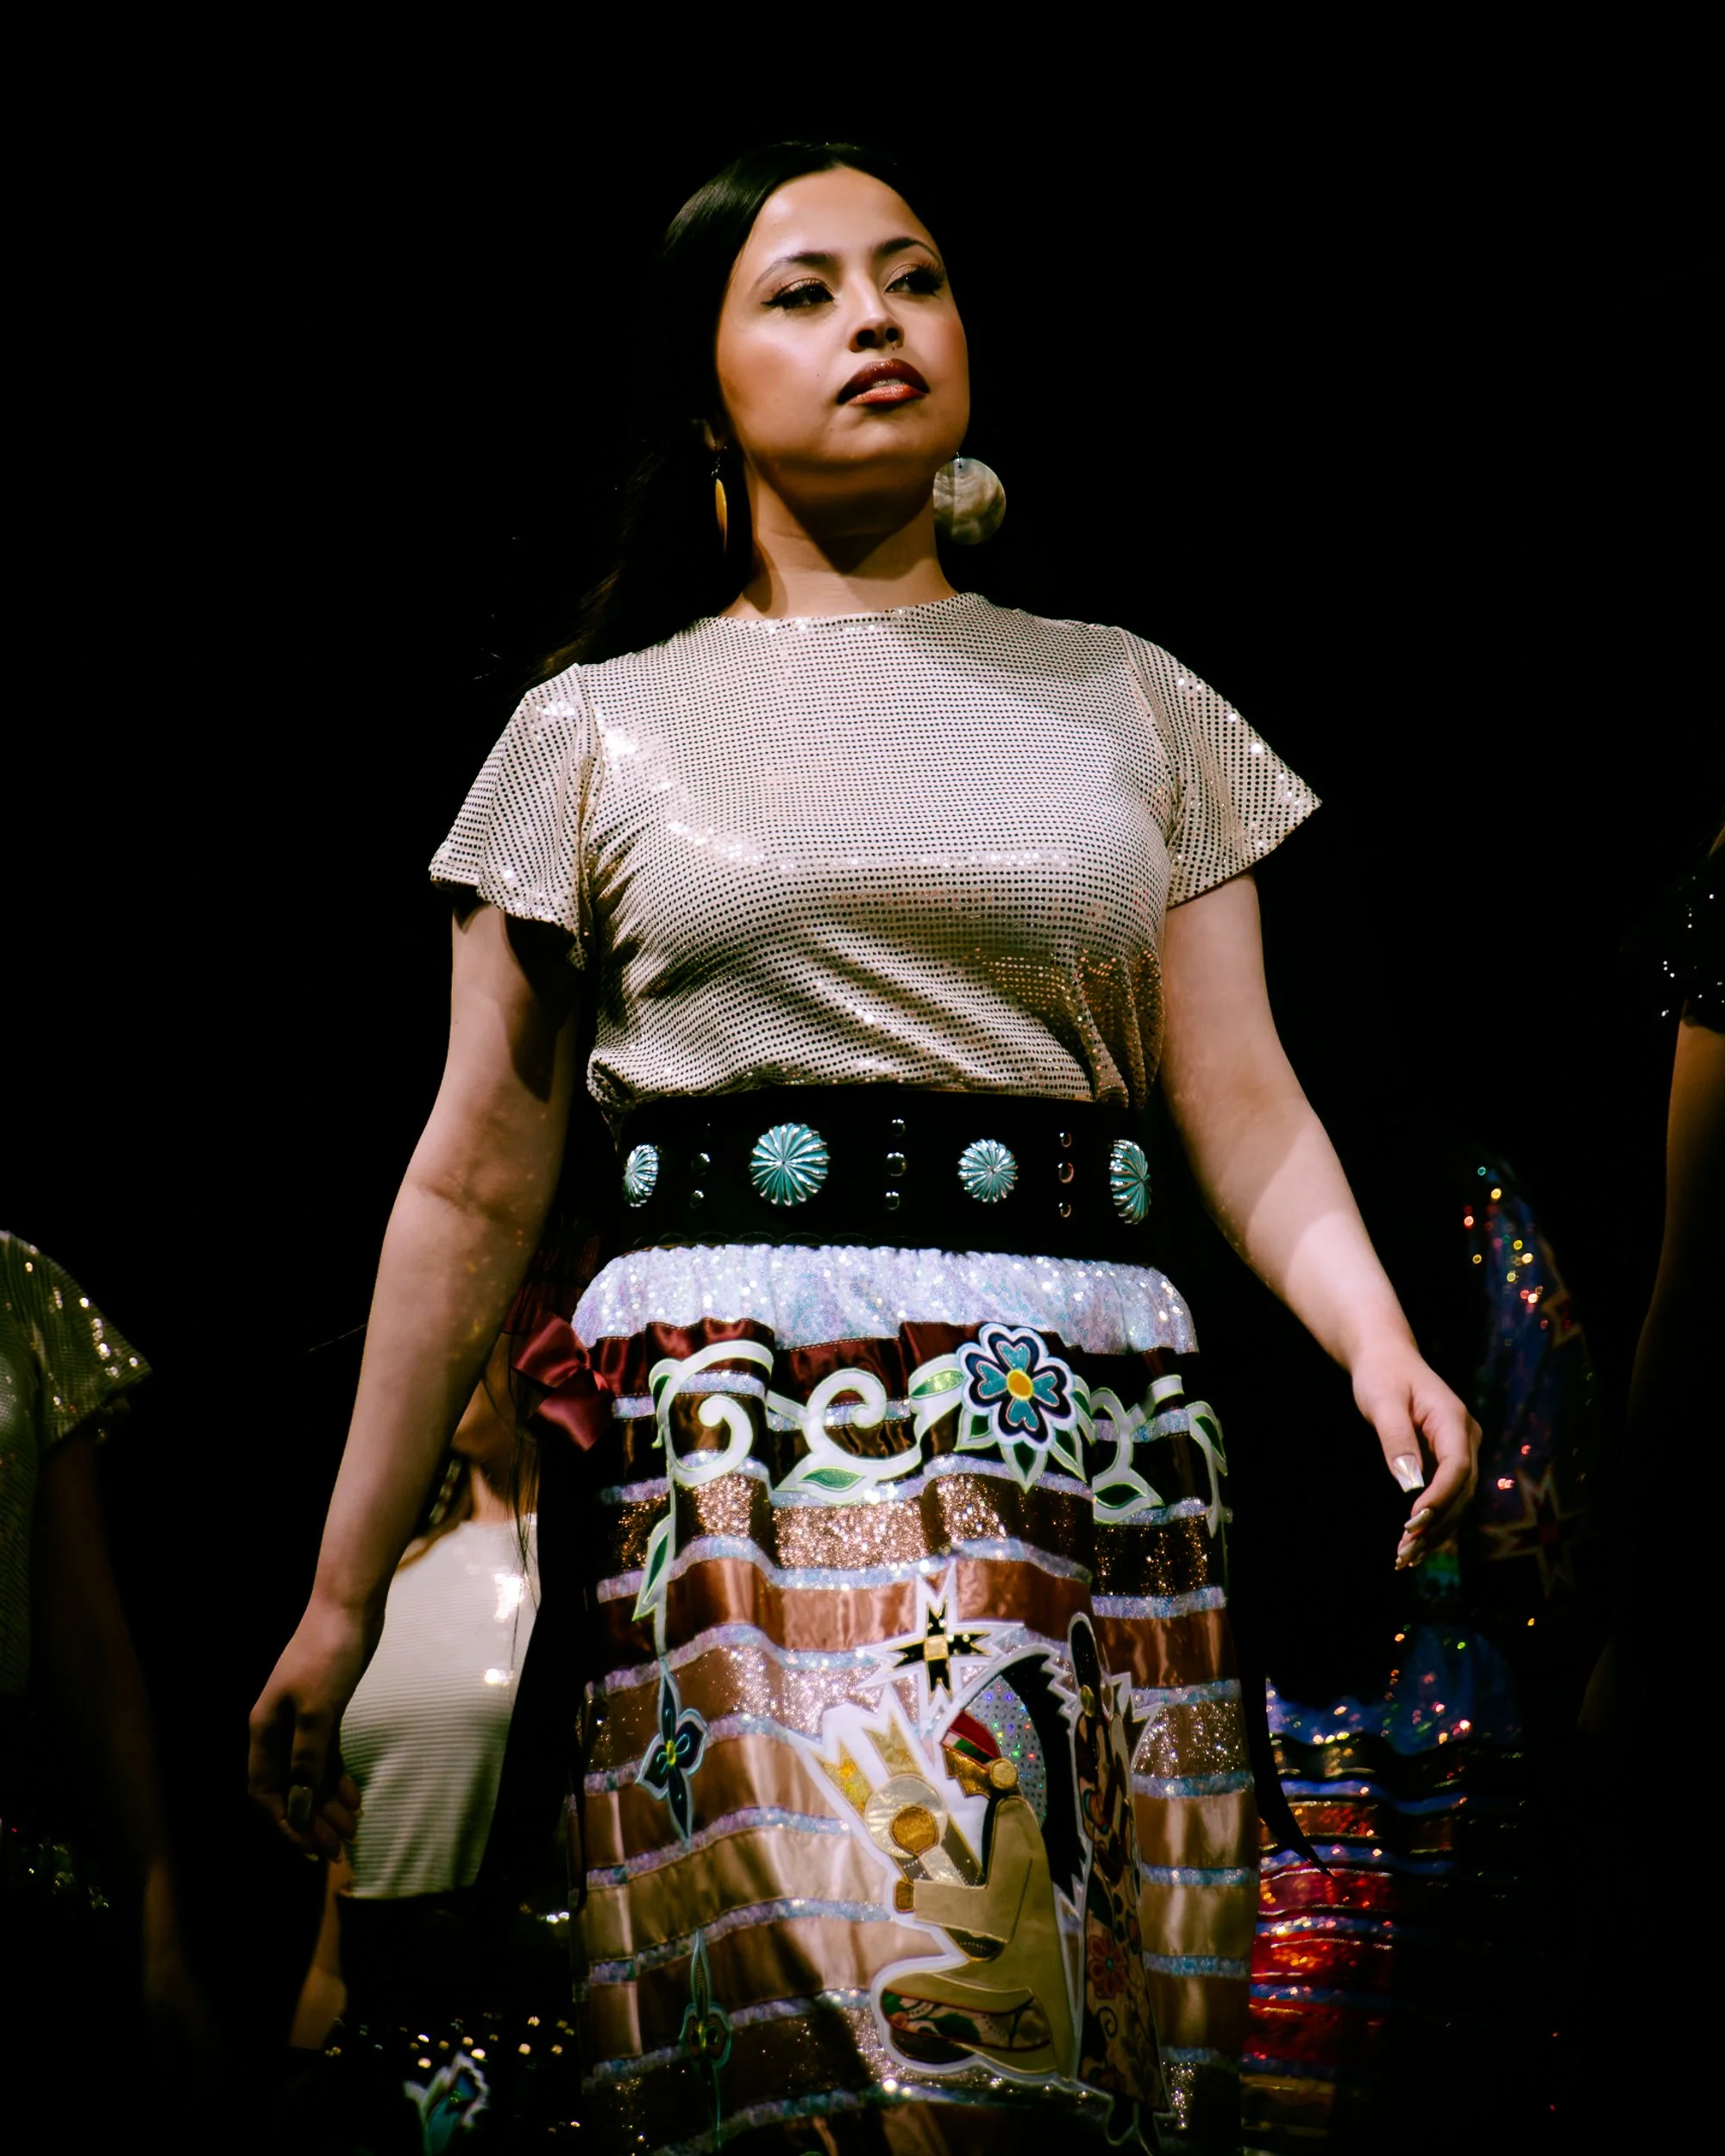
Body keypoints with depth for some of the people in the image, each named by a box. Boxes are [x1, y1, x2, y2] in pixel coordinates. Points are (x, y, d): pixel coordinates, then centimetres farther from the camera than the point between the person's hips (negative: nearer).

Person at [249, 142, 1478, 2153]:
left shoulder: (1135, 706, 18)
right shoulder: (601, 729, 13)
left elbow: (1245, 1102, 12)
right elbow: (474, 1183, 13)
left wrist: (1377, 1332, -9)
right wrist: (342, 1594, 11)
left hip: (1084, 1437, 2)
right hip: (734, 1443, -2)